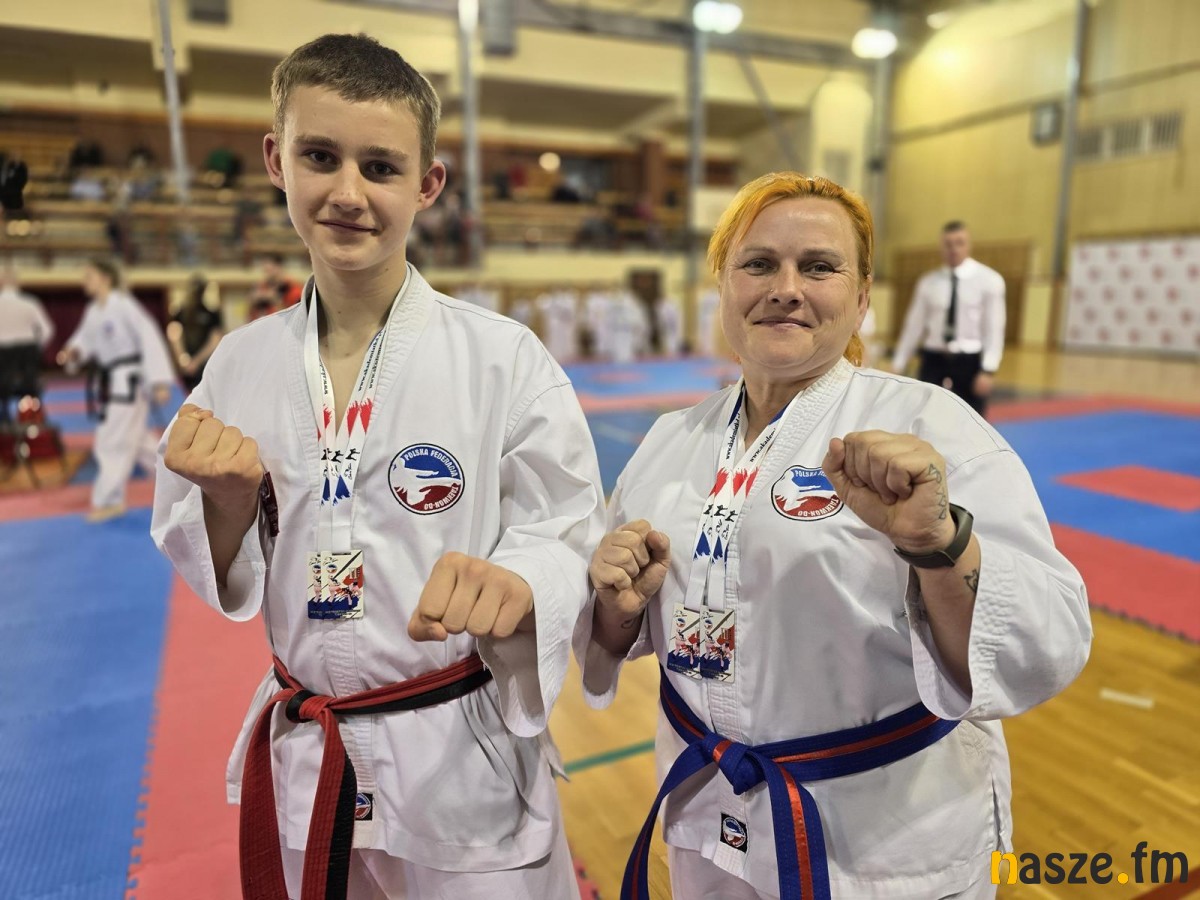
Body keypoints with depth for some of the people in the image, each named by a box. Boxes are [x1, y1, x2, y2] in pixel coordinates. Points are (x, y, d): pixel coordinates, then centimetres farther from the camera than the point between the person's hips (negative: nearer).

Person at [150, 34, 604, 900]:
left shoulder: (505, 358, -16)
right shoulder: (241, 361, -3)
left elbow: (565, 538, -12)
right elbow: (224, 579, 5)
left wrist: (510, 584, -33)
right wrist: (229, 498, -16)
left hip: (465, 758, -3)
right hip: (299, 760, 4)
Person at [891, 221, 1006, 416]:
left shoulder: (989, 280, -5)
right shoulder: (928, 282, 2)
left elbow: (994, 327, -7)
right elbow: (914, 323, 5)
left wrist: (989, 370, -12)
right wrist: (898, 365, 5)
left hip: (970, 361, -1)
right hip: (934, 359, 1)